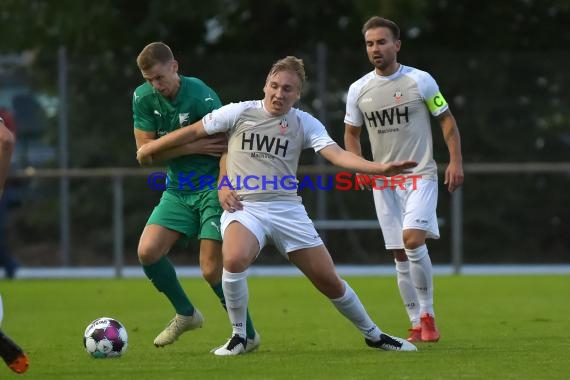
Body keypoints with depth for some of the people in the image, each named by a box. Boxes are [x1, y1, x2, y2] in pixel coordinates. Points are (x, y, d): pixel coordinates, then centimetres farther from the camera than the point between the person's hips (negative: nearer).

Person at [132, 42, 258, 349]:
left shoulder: (201, 97, -19)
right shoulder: (143, 98, -4)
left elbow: (225, 146, -19)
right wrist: (193, 146, -17)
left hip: (212, 188, -5)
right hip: (177, 190, 6)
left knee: (212, 269, -10)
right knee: (147, 251, -9)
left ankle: (248, 335, 8)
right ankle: (186, 314, 13)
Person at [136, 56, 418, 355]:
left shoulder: (305, 123, 5)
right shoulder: (240, 112, 2)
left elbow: (338, 155, -6)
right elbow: (194, 131, 11)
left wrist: (380, 168, -21)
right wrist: (150, 148, 16)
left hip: (287, 209, 2)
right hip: (243, 207, -2)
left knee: (329, 281, 2)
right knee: (234, 261, -34)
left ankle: (373, 335, 25)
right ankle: (239, 336, -12)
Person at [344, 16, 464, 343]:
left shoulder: (420, 81, -6)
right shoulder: (359, 90, 3)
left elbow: (447, 119, 2)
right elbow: (351, 133, 16)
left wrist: (456, 161, -7)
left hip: (421, 175, -4)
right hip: (383, 181, 4)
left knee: (413, 239, -22)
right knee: (400, 255, 4)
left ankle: (428, 314, -8)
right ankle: (417, 325, 13)